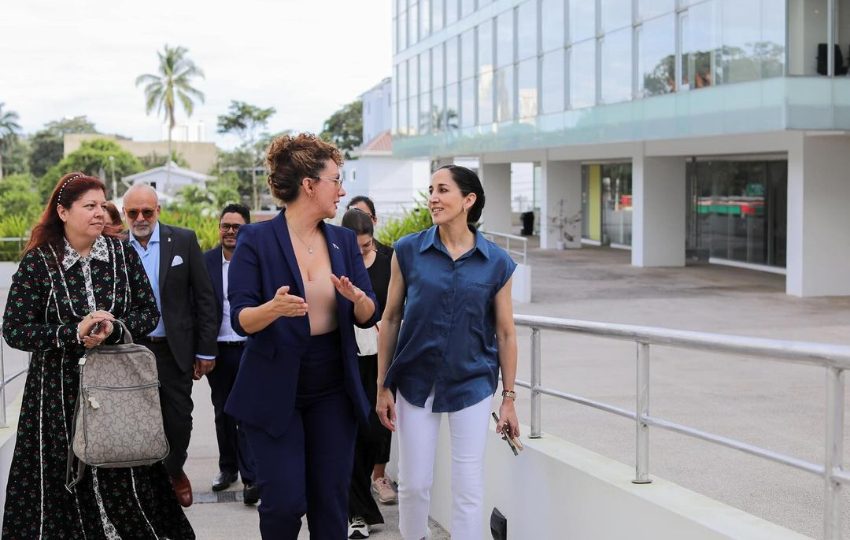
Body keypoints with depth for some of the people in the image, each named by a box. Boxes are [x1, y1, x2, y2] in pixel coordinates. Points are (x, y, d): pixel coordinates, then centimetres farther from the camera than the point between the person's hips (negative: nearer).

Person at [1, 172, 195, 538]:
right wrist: (74, 333, -18)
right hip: (59, 388, -2)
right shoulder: (38, 261, -5)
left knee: (123, 477, 5)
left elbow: (149, 312, 3)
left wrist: (113, 329, -16)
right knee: (64, 480, 3)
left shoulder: (123, 253, 3)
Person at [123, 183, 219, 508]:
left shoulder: (183, 240, -3)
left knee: (178, 421, 6)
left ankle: (174, 472, 32)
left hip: (175, 349, -1)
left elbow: (204, 296, -2)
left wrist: (206, 350, -4)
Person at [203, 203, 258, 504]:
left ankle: (250, 478, -4)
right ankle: (227, 467, 30)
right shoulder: (206, 262, 4)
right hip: (218, 350, 3)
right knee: (223, 412, 15)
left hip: (250, 349, -3)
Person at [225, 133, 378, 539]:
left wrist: (357, 298, -18)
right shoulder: (256, 240, -8)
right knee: (284, 502, -4)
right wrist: (274, 308, -33)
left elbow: (368, 316, 5)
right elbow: (240, 319, -12)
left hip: (333, 390, 4)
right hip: (274, 390, -4)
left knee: (331, 502, 6)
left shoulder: (344, 240, 7)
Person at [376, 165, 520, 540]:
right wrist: (383, 386, 0)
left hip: (471, 385, 0)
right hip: (416, 382, 0)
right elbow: (390, 319, 1)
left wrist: (508, 399, 2)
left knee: (468, 489, 4)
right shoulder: (408, 251, -4)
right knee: (414, 483, 7)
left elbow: (505, 333, 2)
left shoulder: (497, 263, -3)